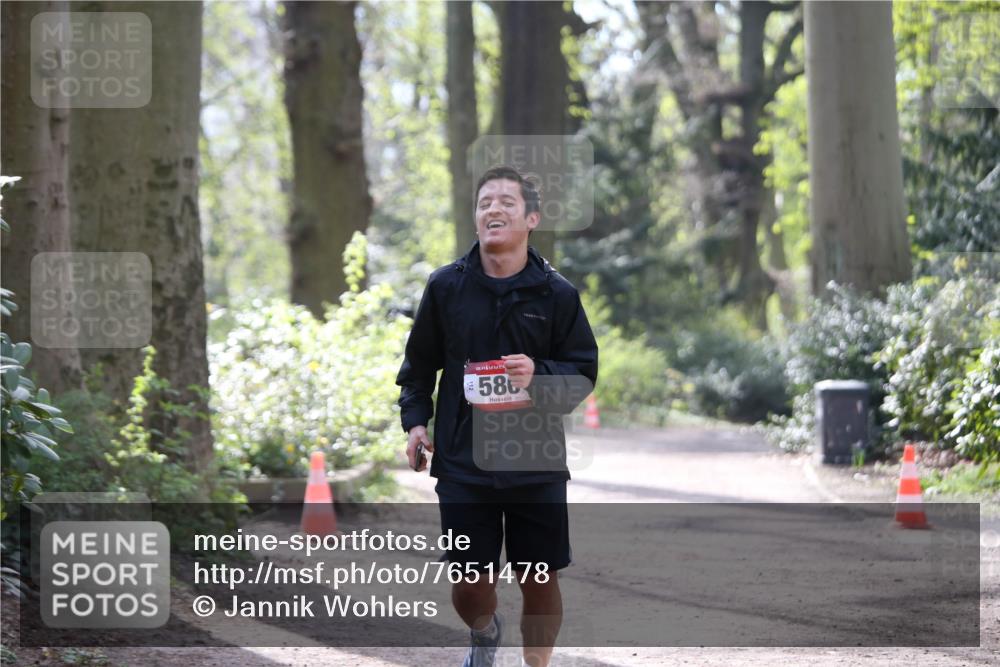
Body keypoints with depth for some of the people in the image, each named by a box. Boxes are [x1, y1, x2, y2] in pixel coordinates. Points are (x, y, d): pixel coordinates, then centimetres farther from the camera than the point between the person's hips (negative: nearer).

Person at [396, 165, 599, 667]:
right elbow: (419, 364, 13)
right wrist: (415, 420, 1)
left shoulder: (556, 294, -2)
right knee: (470, 585, 4)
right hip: (463, 461, 1)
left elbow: (583, 375, 1)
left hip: (537, 463, 0)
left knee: (540, 583, 3)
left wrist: (539, 377, -18)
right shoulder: (445, 286, 1)